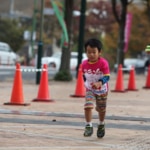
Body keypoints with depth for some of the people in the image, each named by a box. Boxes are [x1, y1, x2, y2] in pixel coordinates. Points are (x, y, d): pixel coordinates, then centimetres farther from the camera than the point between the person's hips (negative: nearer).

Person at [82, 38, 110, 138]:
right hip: (90, 90, 1)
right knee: (88, 106, -22)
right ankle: (89, 126, -14)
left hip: (102, 90, -1)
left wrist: (99, 83, -42)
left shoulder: (103, 63, -23)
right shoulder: (84, 64, -11)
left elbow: (107, 76, -26)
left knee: (101, 109, 17)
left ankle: (101, 125, 43)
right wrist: (87, 83, 1)